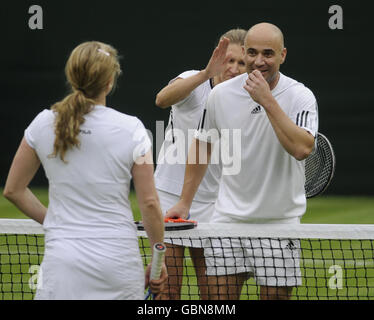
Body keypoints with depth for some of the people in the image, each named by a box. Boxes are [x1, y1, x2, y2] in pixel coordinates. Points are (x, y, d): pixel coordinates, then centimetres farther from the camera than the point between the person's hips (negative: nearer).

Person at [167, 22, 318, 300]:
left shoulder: (300, 96, -9)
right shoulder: (221, 94, 1)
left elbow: (302, 149, -26)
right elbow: (203, 146, 15)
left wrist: (267, 101, -25)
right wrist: (185, 202, 14)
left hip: (279, 222, -2)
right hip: (228, 218, 3)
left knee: (276, 295, -2)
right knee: (220, 295, 0)